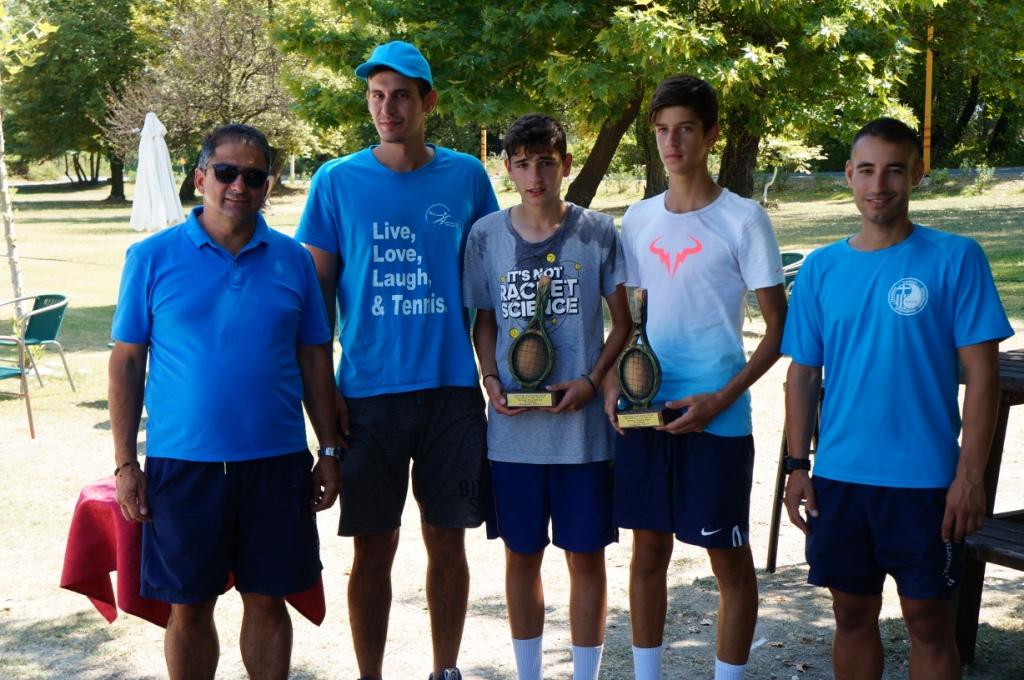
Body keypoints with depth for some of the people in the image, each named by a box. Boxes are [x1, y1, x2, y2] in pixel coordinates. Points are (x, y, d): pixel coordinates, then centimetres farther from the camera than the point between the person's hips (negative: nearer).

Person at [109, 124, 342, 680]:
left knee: (267, 599, 10)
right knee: (189, 607, 9)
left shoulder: (292, 259, 3)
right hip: (182, 462, -1)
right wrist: (125, 464, -4)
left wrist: (329, 451, 5)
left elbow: (314, 358, 8)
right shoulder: (152, 257, -1)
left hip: (277, 461, 1)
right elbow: (127, 362, 0)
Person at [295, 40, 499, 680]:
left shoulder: (467, 176, 3)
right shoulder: (338, 181, 0)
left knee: (448, 538, 10)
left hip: (453, 387, 1)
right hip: (369, 389, -1)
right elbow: (318, 291, 3)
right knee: (374, 545, 6)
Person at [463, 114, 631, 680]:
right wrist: (490, 380, -6)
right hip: (512, 427, 2)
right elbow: (484, 322, 11)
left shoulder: (597, 232, -3)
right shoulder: (486, 236, 2)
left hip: (582, 426, -2)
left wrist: (592, 382, -12)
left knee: (586, 556, 6)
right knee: (521, 555, 12)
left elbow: (622, 323, 2)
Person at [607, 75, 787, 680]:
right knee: (649, 550, 13)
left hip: (716, 419, -4)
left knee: (729, 558, 4)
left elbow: (779, 329, -6)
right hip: (643, 412, 5)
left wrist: (722, 399, -15)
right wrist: (614, 380, 0)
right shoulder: (639, 219, 8)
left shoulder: (743, 218, -6)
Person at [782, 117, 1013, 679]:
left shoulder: (955, 259, -6)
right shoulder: (820, 269, 4)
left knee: (929, 621, 7)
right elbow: (803, 374, 8)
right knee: (852, 615, 14)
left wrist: (970, 475, -11)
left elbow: (981, 372, -7)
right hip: (838, 477, 3)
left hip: (924, 479, -3)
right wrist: (797, 466, 4)